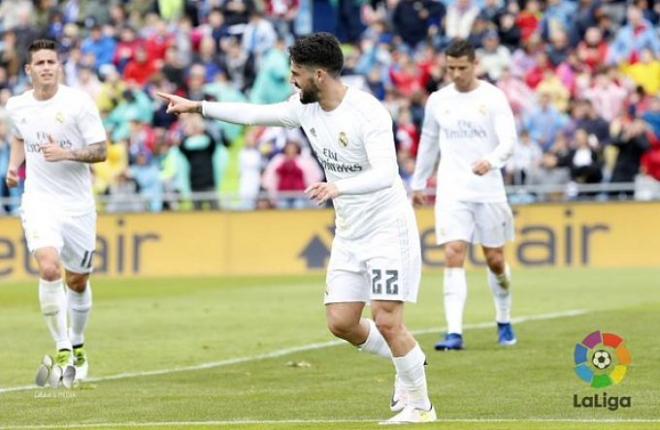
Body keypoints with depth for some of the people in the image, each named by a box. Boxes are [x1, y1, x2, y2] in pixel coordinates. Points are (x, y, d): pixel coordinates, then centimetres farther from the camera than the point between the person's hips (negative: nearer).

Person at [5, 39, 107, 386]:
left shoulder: (78, 102, -8)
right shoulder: (17, 106, 3)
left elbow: (100, 150, -8)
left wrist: (67, 153, -24)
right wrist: (14, 165, 9)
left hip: (78, 204, 0)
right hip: (39, 201, 1)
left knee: (78, 281, 11)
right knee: (49, 269, -22)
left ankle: (77, 347, 35)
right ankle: (62, 352, -15)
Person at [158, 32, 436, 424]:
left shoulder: (368, 112, -22)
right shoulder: (306, 108, 3)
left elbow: (386, 173, -32)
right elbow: (255, 114, 16)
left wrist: (338, 188, -47)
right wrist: (196, 107, 17)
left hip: (388, 228, -8)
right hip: (349, 234, 8)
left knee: (387, 320, -13)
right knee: (340, 322, 2)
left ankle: (420, 405, 2)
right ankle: (408, 360, 25)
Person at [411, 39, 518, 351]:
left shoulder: (492, 97, -3)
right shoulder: (438, 100, 7)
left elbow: (508, 140, -13)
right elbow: (428, 143, 20)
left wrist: (491, 161, -33)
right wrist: (418, 183, 25)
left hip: (489, 190, -1)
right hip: (452, 193, 1)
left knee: (495, 260, 7)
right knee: (453, 255, -14)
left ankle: (504, 322, 31)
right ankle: (454, 333, -19)